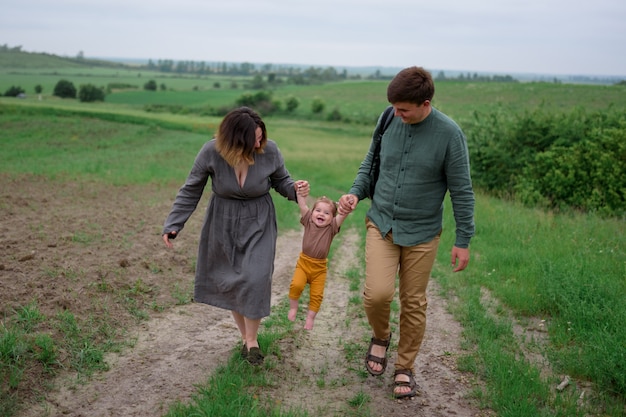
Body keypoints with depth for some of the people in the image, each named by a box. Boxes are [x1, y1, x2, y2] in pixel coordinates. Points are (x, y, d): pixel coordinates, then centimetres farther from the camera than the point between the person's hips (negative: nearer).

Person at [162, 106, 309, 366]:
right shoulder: (211, 152, -21)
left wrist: (295, 189, -22)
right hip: (223, 224, 1)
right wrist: (173, 224, -12)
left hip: (259, 223, -1)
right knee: (230, 280, 7)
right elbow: (191, 190, -9)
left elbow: (281, 180, 0)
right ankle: (244, 335, 28)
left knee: (256, 278, -11)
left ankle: (252, 339, 10)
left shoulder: (269, 151, -19)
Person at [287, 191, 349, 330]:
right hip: (303, 262, 0)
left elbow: (342, 215, -22)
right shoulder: (308, 222, -3)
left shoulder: (331, 227, -7)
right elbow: (302, 206, -12)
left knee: (317, 295, 2)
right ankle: (293, 307, 5)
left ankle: (310, 317, 24)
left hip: (320, 267, 0)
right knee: (296, 285, -21)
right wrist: (300, 192, -25)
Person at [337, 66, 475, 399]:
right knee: (377, 293, -14)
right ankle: (380, 336, 20)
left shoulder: (449, 134, -14)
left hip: (422, 233, -2)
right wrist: (355, 192, -7)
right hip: (381, 223, 2)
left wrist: (463, 241, -6)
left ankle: (405, 367, 29)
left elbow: (461, 190, -7)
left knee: (413, 303, 8)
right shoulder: (388, 120, -4)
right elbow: (371, 161, 11)